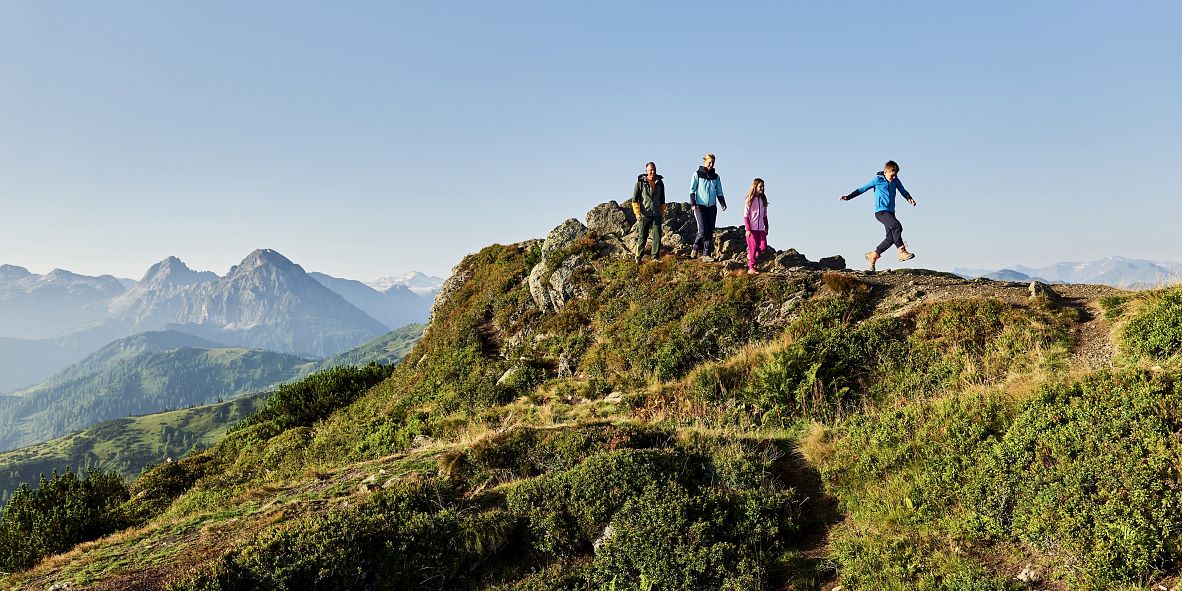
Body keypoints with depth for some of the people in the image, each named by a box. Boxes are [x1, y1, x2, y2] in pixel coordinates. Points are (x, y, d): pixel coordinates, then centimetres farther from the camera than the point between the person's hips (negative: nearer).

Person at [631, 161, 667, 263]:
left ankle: (656, 257, 4)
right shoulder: (640, 183, -1)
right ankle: (638, 257, 14)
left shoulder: (660, 183, 11)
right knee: (642, 236, 2)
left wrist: (663, 214, 17)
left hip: (657, 215, 3)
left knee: (657, 236, -3)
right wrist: (637, 213, -9)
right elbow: (634, 200, 0)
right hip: (644, 215, -3)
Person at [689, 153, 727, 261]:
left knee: (710, 232, 1)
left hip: (712, 207, 4)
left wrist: (722, 203, 1)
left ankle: (706, 254, 5)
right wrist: (692, 203, -12)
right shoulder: (697, 174, 2)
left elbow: (719, 192, 17)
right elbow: (692, 190, 0)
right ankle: (695, 249, 9)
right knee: (703, 230, -14)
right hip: (700, 206, -4)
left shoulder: (716, 177, 13)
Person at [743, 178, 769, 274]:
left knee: (763, 247, -3)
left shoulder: (763, 200, 11)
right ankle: (751, 268, 3)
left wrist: (766, 228, 15)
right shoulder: (749, 200, -5)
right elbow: (745, 216, -7)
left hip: (761, 228, 5)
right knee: (753, 248, -4)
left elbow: (765, 216, 17)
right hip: (752, 229, -5)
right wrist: (748, 229, -13)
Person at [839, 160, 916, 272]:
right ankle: (902, 252, -26)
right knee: (897, 226, -28)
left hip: (890, 212, 7)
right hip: (880, 211, -7)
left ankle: (873, 255, 16)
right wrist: (848, 197, 0)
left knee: (891, 237, 2)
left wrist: (909, 199, -11)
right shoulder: (877, 180, -2)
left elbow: (903, 191, 11)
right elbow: (862, 189, 3)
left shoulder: (896, 181, 12)